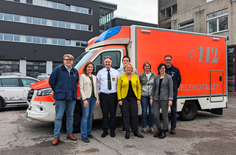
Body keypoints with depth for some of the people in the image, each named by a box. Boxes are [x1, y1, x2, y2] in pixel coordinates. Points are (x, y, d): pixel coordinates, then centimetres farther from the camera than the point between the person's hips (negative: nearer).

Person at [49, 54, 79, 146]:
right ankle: (56, 136, 6)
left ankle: (69, 133, 25)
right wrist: (57, 91, 3)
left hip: (72, 98, 5)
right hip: (60, 97, -4)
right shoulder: (58, 69, -2)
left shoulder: (75, 71, 11)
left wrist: (73, 91, 13)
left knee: (70, 116, 12)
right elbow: (51, 81, 1)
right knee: (59, 117, -1)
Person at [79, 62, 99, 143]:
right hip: (86, 98, -6)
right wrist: (84, 99, -15)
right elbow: (81, 88, -7)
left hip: (93, 98, 6)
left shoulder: (94, 77, 17)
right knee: (85, 116, -8)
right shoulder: (82, 76, -1)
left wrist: (97, 99, 12)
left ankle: (88, 132, 21)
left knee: (90, 116, 11)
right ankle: (84, 136, -5)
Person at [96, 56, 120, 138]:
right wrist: (98, 92, 5)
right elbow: (97, 83, 11)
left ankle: (112, 130, 19)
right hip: (103, 95, 0)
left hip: (113, 95, 0)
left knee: (113, 113, 6)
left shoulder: (116, 72, 5)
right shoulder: (100, 72, 6)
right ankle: (105, 131, 16)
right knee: (105, 113, 4)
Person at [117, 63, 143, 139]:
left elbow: (139, 88, 6)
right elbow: (118, 88, 1)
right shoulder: (121, 77, 1)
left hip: (133, 98, 1)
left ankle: (136, 131, 16)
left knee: (135, 115, 1)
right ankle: (127, 132, 14)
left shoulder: (135, 77, 6)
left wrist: (138, 99, -1)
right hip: (124, 98, -1)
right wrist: (119, 99, -6)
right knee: (126, 115, 3)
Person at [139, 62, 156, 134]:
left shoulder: (154, 74, 5)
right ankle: (144, 127, 15)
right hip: (144, 95, -1)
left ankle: (151, 127, 18)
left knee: (152, 112, 4)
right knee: (144, 111, 4)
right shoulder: (141, 75, 3)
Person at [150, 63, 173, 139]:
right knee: (156, 115, 4)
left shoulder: (168, 77, -2)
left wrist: (170, 99, -12)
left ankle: (163, 132, 17)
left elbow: (171, 89, -5)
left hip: (164, 99, -4)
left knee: (165, 115, 4)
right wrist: (151, 98, 7)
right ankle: (159, 130, 23)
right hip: (156, 99, 4)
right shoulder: (156, 78, 10)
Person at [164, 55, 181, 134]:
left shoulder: (176, 70, 3)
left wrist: (175, 88, 10)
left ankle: (173, 128, 14)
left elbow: (179, 80, 12)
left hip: (173, 92, -1)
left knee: (173, 111, 5)